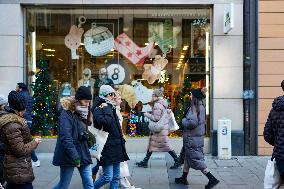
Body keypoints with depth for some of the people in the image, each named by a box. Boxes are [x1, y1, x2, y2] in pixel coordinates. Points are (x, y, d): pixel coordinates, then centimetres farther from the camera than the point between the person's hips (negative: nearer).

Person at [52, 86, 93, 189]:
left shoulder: (80, 114, 11)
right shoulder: (66, 115, -16)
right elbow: (66, 139, -24)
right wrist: (75, 158, -25)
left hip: (83, 154, 8)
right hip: (69, 156, -7)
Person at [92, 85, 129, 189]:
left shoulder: (111, 107, 16)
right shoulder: (98, 109, -9)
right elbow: (105, 122, -28)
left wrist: (121, 140, 19)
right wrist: (106, 110, -17)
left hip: (116, 147, 9)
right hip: (107, 147, -8)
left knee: (116, 176, 9)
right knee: (108, 177, -9)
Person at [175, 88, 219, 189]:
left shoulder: (194, 108, -20)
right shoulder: (201, 107, 8)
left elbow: (192, 122, -29)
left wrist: (183, 120, -12)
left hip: (192, 138, -10)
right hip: (198, 136, 10)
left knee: (196, 159, -3)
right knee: (187, 157, 19)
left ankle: (212, 179, -4)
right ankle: (184, 178, 31)